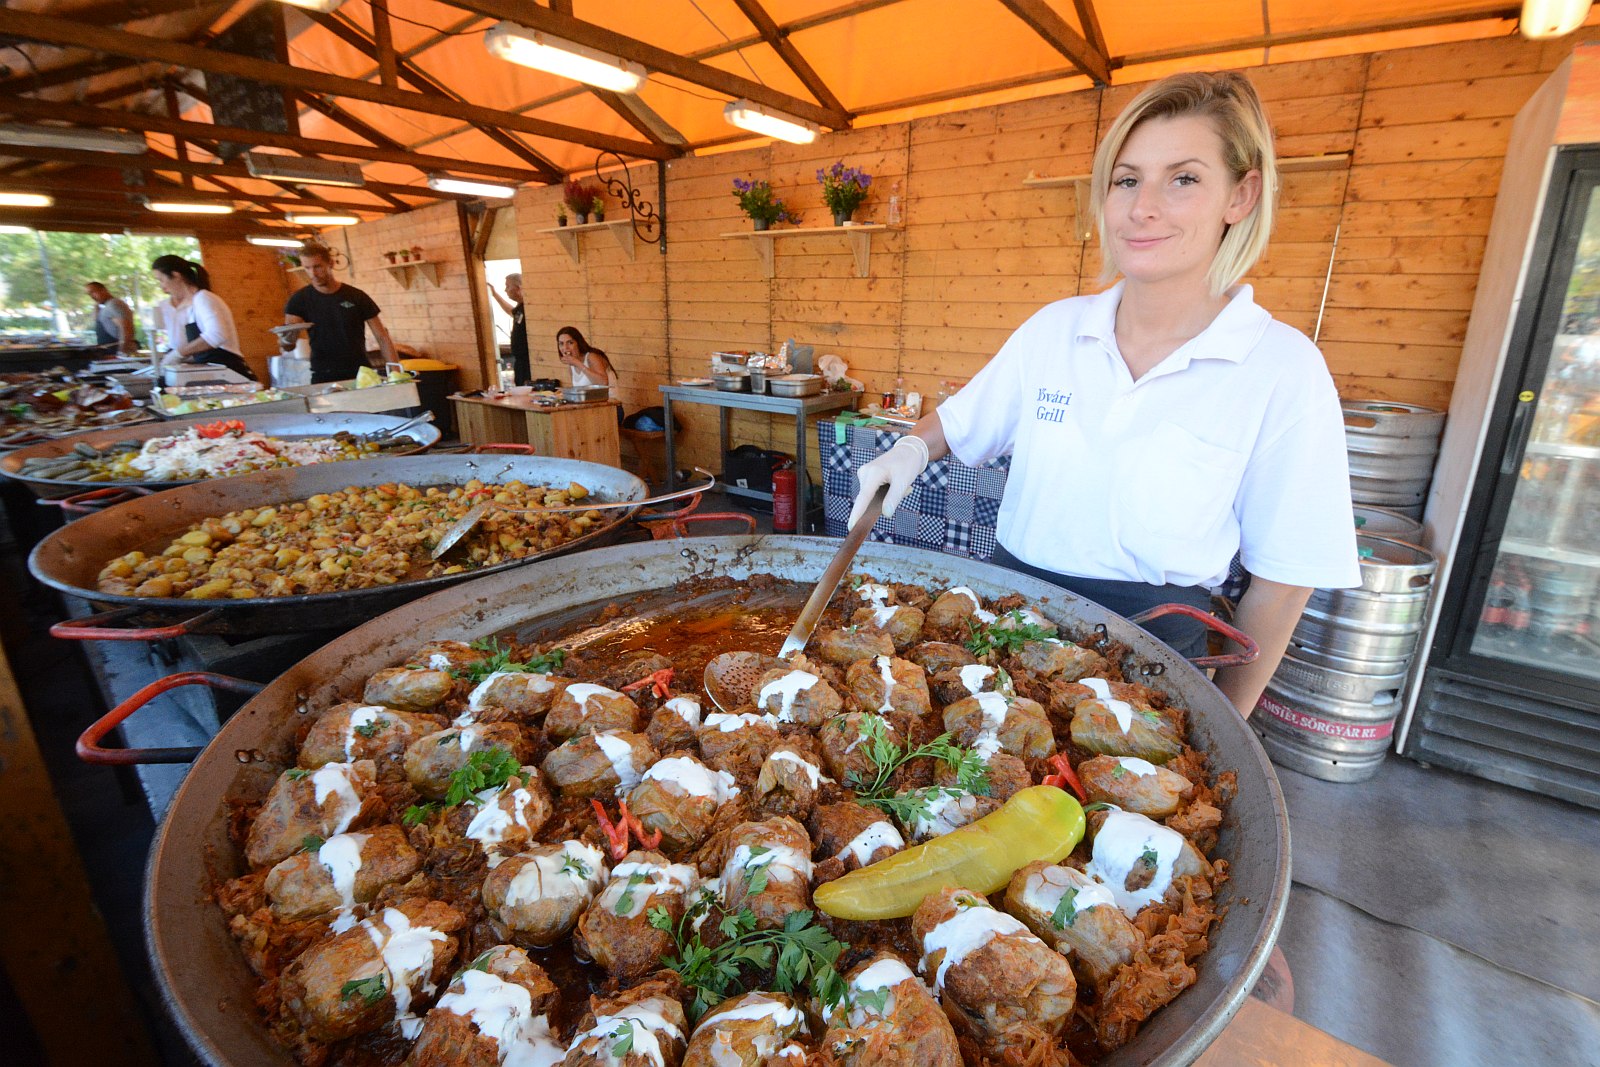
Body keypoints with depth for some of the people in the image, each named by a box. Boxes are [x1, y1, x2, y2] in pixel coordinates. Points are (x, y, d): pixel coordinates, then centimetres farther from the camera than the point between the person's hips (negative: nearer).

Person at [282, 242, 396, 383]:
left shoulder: (357, 297, 0)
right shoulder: (299, 300, 2)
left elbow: (382, 337, 0)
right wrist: (286, 340, -28)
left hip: (360, 375, 0)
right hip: (323, 378, 0)